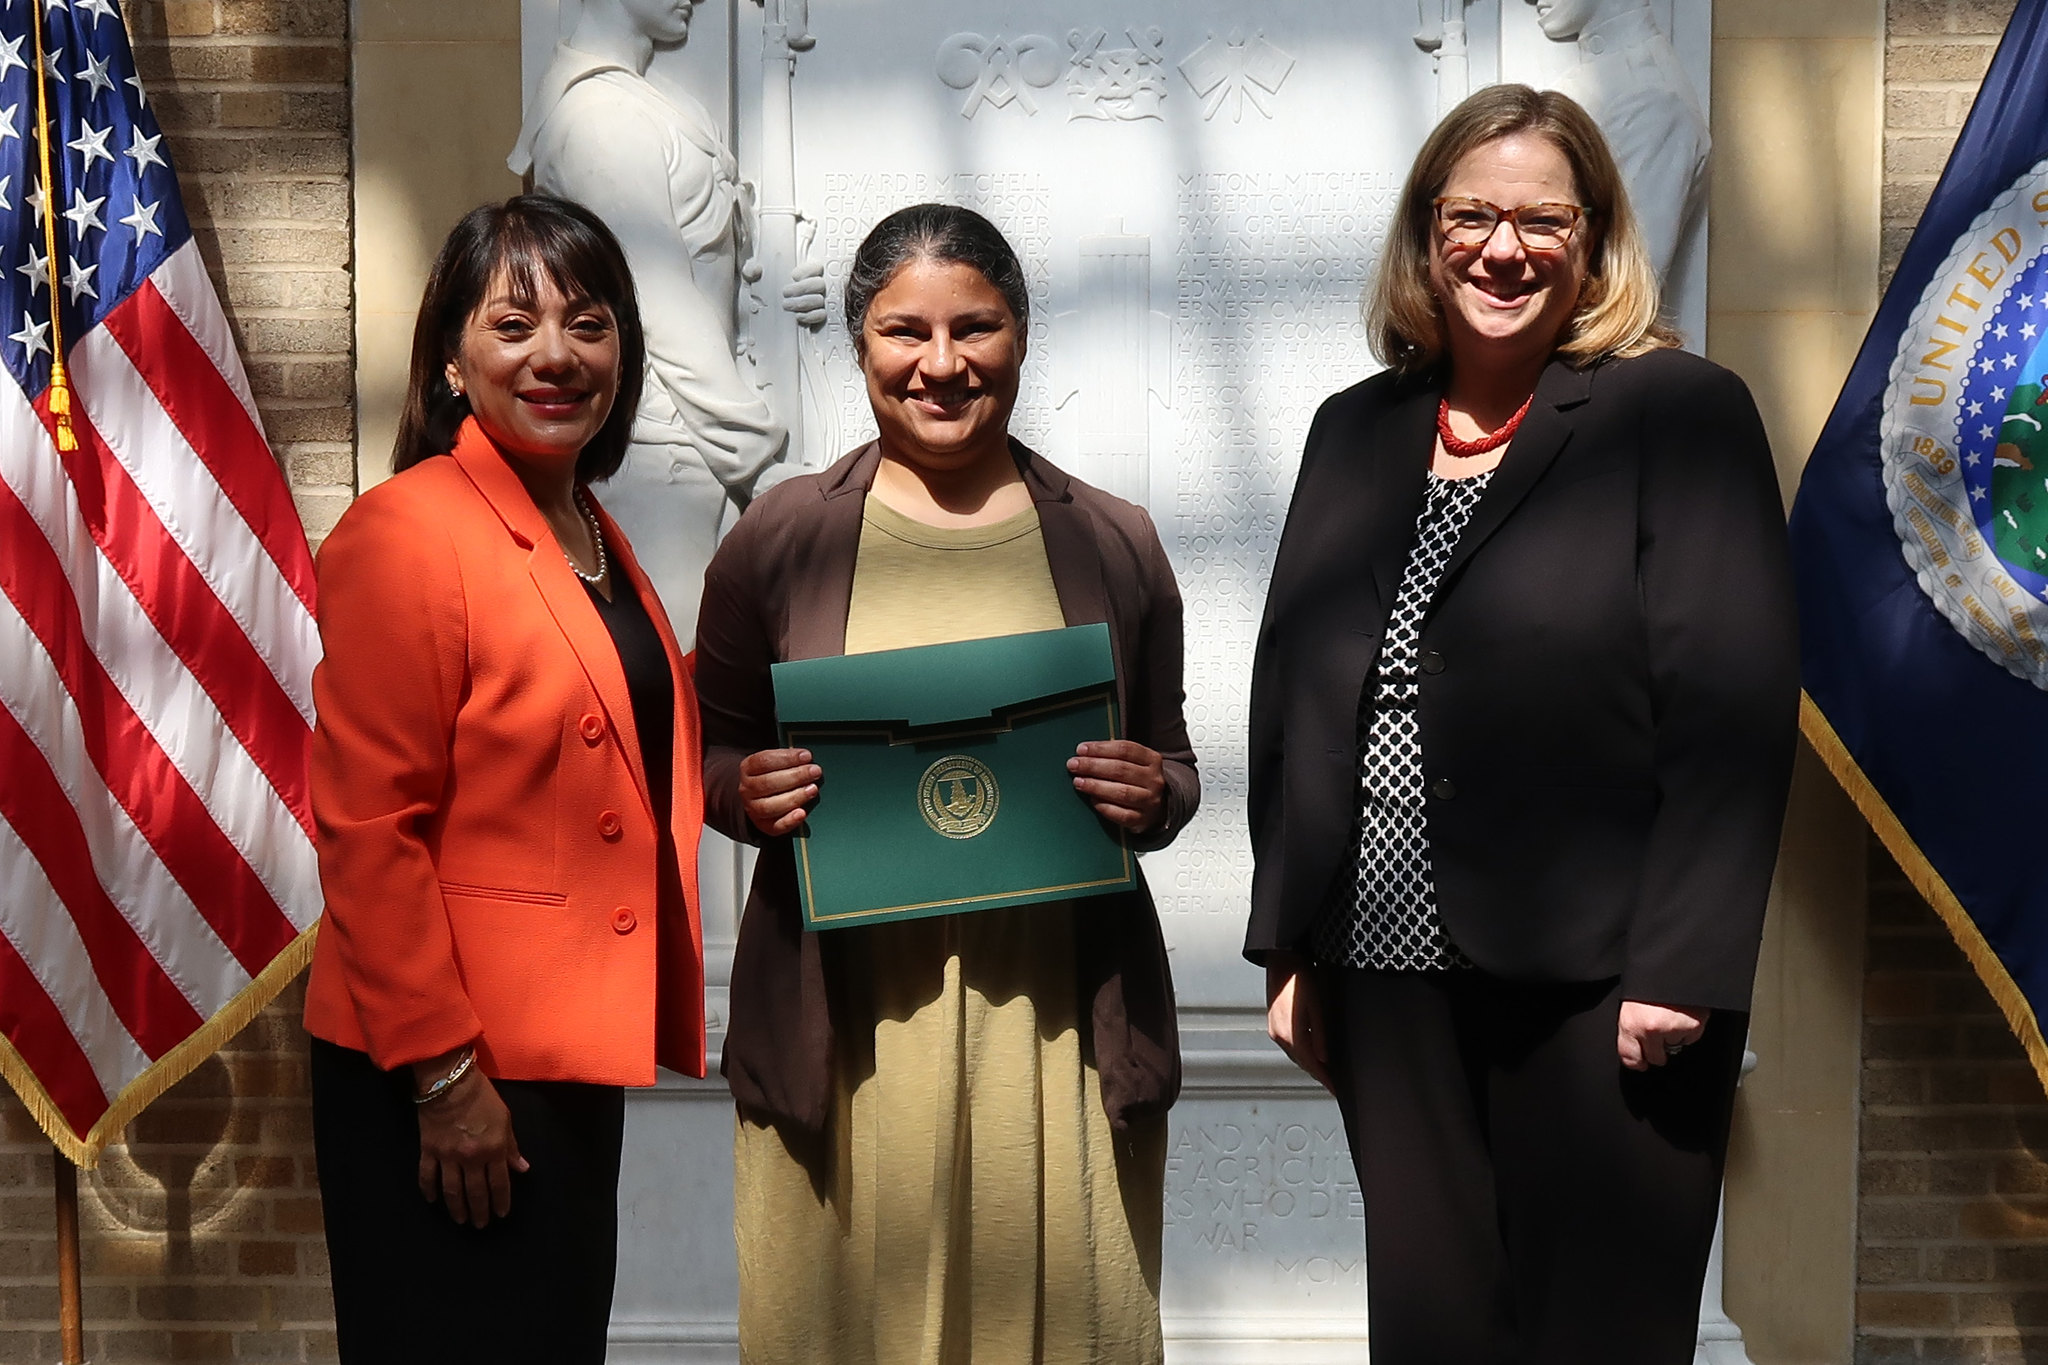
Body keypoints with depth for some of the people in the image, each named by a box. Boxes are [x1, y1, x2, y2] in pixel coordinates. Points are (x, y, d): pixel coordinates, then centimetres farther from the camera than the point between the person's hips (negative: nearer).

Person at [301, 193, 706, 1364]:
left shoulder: (596, 536, 13)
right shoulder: (406, 533, -14)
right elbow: (369, 831, -18)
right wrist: (441, 1075, -19)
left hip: (574, 1061, 9)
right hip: (450, 1088, -9)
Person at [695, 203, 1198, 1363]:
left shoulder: (1114, 544, 8)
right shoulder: (780, 538, 6)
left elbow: (1174, 766, 16)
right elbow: (711, 754, 13)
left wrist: (1151, 799, -6)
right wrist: (747, 795, -8)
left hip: (1061, 1018, 1)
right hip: (843, 1025, 0)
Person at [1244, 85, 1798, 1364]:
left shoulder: (1682, 414, -3)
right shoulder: (1357, 431, 13)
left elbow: (1734, 708, -10)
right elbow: (1289, 698, 14)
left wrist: (1679, 971, -15)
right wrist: (1287, 945, 10)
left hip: (1594, 997, -4)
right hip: (1388, 984, 5)